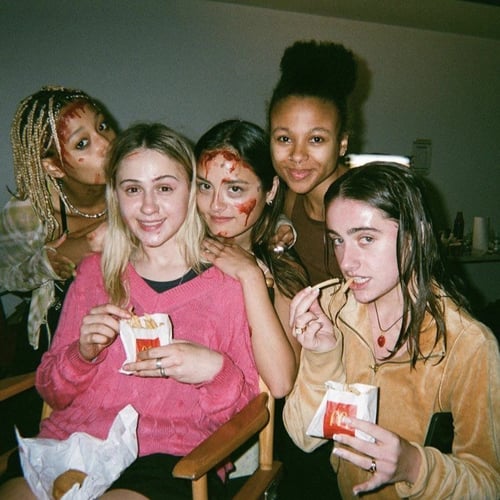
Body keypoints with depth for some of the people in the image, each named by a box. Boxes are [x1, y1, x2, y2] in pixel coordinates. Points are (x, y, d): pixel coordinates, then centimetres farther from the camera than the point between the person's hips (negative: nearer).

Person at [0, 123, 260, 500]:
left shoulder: (230, 281, 1)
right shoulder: (94, 271, 11)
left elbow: (249, 413, 4)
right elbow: (53, 394, 14)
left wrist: (215, 370, -16)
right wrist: (83, 353, -7)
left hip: (172, 459, -3)